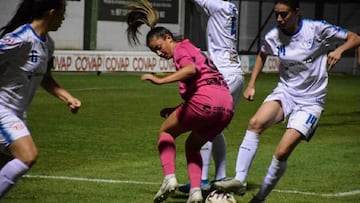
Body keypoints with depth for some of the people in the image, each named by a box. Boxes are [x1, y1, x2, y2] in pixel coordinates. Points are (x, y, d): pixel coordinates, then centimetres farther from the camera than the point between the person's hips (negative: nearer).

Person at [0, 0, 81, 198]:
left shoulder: (47, 43, 7)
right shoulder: (20, 39, -22)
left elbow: (45, 78, 20)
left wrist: (68, 98, 7)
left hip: (17, 113, 9)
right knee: (27, 156, -22)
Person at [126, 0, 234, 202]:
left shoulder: (181, 48, 4)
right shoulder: (193, 50, 31)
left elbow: (191, 69, -18)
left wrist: (161, 80, -24)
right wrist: (177, 110, 29)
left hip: (205, 100, -8)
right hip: (227, 104, 8)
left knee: (165, 131, 13)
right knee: (192, 144, 24)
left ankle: (169, 177, -7)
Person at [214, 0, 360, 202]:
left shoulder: (317, 29, -12)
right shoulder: (273, 37, -2)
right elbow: (262, 55, 22)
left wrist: (339, 50, -25)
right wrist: (251, 85, 13)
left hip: (310, 101, -3)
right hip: (285, 92, 3)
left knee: (282, 152, -17)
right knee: (255, 122, -29)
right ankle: (239, 180, -29)